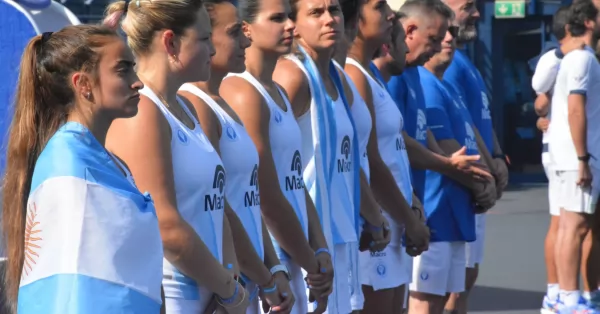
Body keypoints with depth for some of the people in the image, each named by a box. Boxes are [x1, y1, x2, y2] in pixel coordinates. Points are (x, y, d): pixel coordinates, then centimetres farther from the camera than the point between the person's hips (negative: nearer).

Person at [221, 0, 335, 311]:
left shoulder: (278, 93, 15)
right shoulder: (243, 94, -13)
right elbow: (268, 199, -15)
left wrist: (320, 251, 3)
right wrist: (311, 263, -7)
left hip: (291, 261, 9)